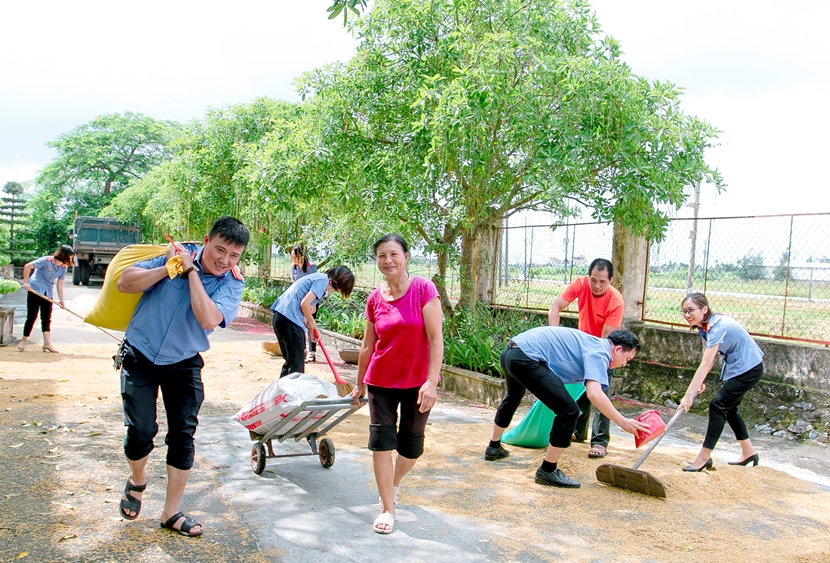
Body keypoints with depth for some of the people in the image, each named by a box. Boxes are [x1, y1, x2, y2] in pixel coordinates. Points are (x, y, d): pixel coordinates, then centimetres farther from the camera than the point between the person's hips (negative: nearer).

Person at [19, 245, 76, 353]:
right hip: (35, 290, -6)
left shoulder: (64, 267, -1)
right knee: (32, 316, -2)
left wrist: (61, 300, -3)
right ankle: (24, 340, 13)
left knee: (47, 318, 0)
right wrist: (26, 282, -15)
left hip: (47, 293, 6)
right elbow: (27, 266, -17)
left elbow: (60, 284, 2)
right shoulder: (47, 260, -19)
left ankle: (47, 343, -3)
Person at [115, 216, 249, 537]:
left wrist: (191, 272, -24)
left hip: (184, 365, 1)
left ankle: (171, 514, 19)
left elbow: (209, 319, -29)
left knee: (183, 436, 2)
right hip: (140, 357, -1)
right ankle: (137, 481, 28)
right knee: (141, 430, -7)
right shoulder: (178, 253, -8)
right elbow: (124, 284, -10)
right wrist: (166, 269, -23)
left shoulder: (232, 283, -10)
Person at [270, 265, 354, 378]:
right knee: (296, 364, -2)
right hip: (290, 321, -10)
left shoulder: (318, 277, 19)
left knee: (290, 361, 19)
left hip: (279, 317, 10)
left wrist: (310, 329, 18)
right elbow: (304, 304, -19)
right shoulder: (323, 280, -9)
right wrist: (311, 322, -2)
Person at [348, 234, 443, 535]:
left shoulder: (423, 289, -13)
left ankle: (394, 482, 42)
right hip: (381, 380, 2)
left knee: (411, 446, 10)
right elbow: (368, 345, 9)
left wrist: (432, 381, -21)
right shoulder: (375, 298, -1)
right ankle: (388, 508, 15)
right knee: (381, 440, -1)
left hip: (417, 382, -2)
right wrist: (360, 384, 15)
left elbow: (436, 338, -15)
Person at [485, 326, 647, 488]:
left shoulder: (593, 343, 23)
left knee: (512, 398, 37)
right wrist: (623, 422, -14)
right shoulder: (600, 352, -5)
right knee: (569, 410, -8)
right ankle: (547, 471, 4)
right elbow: (594, 393, -20)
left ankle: (494, 448, 56)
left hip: (509, 352, 11)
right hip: (527, 358, -11)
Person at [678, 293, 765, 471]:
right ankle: (749, 452, 34)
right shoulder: (704, 326, -1)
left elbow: (706, 365, -35)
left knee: (718, 404, -12)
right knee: (729, 407, 17)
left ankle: (704, 458, -6)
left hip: (749, 368, -10)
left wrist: (689, 395, -37)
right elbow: (708, 360, -2)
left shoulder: (718, 326, -30)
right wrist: (700, 383, -17)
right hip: (736, 367, 10)